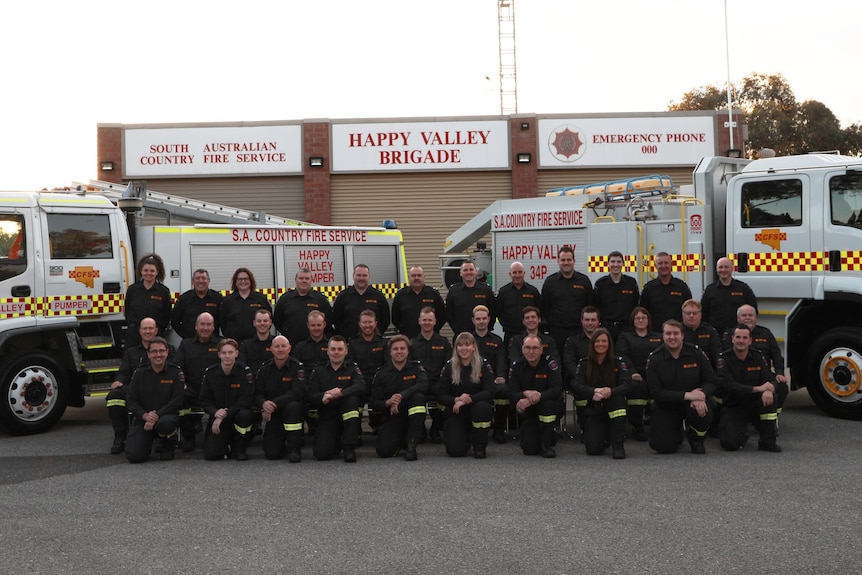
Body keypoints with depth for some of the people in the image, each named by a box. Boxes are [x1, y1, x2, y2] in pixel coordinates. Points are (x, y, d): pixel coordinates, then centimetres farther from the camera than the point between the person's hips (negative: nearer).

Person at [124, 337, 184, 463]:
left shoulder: (176, 372, -1)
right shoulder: (140, 373, 6)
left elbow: (177, 401, -9)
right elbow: (130, 400, 1)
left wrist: (157, 415, -21)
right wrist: (145, 415, -17)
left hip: (166, 415, -2)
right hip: (142, 418, 2)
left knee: (165, 423, -40)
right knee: (134, 456, -18)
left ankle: (169, 448, -4)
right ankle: (148, 442, 20)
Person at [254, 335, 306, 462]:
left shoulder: (297, 367, -8)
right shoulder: (265, 368, 3)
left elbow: (297, 392, -19)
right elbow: (257, 393, 1)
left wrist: (275, 404, -26)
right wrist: (264, 404, -23)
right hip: (273, 415, 2)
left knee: (293, 406, -39)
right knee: (272, 454, -13)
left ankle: (294, 448, -23)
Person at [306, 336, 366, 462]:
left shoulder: (352, 369, 6)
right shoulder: (318, 371, 10)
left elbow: (361, 387, -16)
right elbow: (311, 396, -2)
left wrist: (340, 393, -34)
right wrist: (323, 397, -26)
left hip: (347, 415, 0)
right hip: (326, 417, 0)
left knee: (352, 398, -33)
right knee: (321, 453, -22)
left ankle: (349, 447, -23)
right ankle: (337, 441, 17)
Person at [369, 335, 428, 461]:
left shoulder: (416, 367, 1)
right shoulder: (381, 374, 2)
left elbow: (424, 385, -21)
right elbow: (374, 404, -2)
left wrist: (401, 396, -28)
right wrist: (388, 402, -23)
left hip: (412, 416, 0)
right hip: (391, 418, 0)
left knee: (418, 396, -30)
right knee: (384, 451, -23)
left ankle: (411, 444, -22)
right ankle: (399, 441, 18)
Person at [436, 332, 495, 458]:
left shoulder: (483, 365, -4)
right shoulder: (449, 367, -1)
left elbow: (490, 392, -15)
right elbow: (441, 395, -4)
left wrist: (467, 399, -26)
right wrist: (456, 400, -23)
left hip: (475, 409, 0)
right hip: (455, 413, 0)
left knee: (482, 406, -37)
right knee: (455, 450, -20)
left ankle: (479, 446, -13)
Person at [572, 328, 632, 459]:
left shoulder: (618, 362, 0)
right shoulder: (584, 364, 2)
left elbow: (626, 385, -14)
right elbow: (576, 386, -11)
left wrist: (610, 391, -35)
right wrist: (595, 392, -31)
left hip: (612, 407, 0)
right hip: (593, 410, 0)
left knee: (618, 398, -35)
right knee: (593, 449, -19)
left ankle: (618, 444, -22)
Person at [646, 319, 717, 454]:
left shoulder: (696, 353, -4)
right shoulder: (654, 359, -9)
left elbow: (710, 381, -2)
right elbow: (656, 392, -15)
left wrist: (701, 395, -25)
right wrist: (686, 395, -25)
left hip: (693, 402, 1)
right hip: (666, 407, -1)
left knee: (703, 411, -35)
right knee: (664, 447, -18)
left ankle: (696, 439, 1)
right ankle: (676, 432, 21)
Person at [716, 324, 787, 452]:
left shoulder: (758, 357, 2)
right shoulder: (724, 359, -10)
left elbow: (771, 379, -6)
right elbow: (728, 385, -23)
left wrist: (769, 390, -32)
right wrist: (757, 389, -31)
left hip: (755, 404, 3)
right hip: (733, 408, -3)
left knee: (770, 397, -30)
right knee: (730, 443, -26)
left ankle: (767, 441, -17)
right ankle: (741, 437, 14)